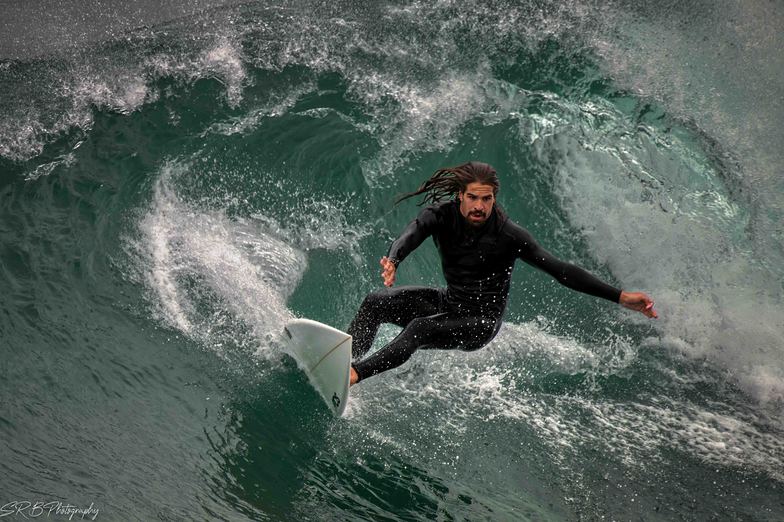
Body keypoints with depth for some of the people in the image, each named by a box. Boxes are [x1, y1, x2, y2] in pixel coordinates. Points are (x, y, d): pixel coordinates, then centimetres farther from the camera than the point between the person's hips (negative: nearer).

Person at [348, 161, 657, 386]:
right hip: (448, 303, 5)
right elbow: (412, 234, -32)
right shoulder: (443, 212, -12)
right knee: (376, 302, -9)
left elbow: (560, 271, -20)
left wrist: (620, 297, -27)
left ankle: (355, 374, -34)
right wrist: (392, 261, -57)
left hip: (481, 322, -5)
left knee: (419, 329, -31)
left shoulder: (509, 235, -21)